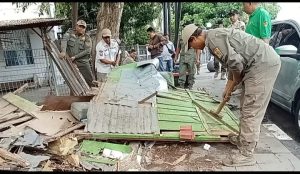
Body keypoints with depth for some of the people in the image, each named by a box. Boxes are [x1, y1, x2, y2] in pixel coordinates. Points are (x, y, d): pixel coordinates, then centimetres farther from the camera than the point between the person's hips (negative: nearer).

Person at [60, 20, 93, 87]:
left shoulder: (87, 38, 1)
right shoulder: (70, 34, 4)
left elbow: (87, 50, -9)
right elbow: (64, 40, -15)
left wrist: (75, 57, -15)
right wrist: (63, 51, -34)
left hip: (83, 63, -1)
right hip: (71, 63, 1)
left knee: (89, 80, -2)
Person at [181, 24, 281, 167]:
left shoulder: (212, 38, -14)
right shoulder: (216, 36, 18)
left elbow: (235, 62, -24)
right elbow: (232, 62, 27)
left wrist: (236, 81, -3)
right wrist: (228, 88, 30)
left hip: (263, 64, -10)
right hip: (264, 62, 10)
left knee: (251, 111, -7)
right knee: (247, 108, 18)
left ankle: (246, 155, 3)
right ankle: (243, 139, 34)